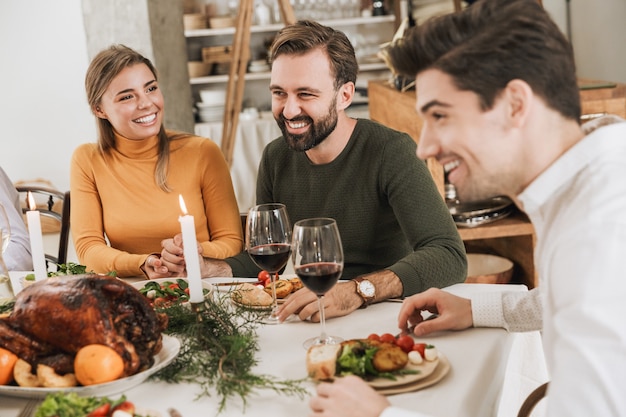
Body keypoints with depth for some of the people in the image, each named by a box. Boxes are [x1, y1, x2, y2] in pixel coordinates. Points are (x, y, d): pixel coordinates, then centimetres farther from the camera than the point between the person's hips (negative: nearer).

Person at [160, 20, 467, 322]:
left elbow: (449, 257, -27)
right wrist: (210, 268, -6)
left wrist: (356, 291, -41)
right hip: (305, 320, 4)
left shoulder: (390, 152, -17)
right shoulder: (275, 158, 2)